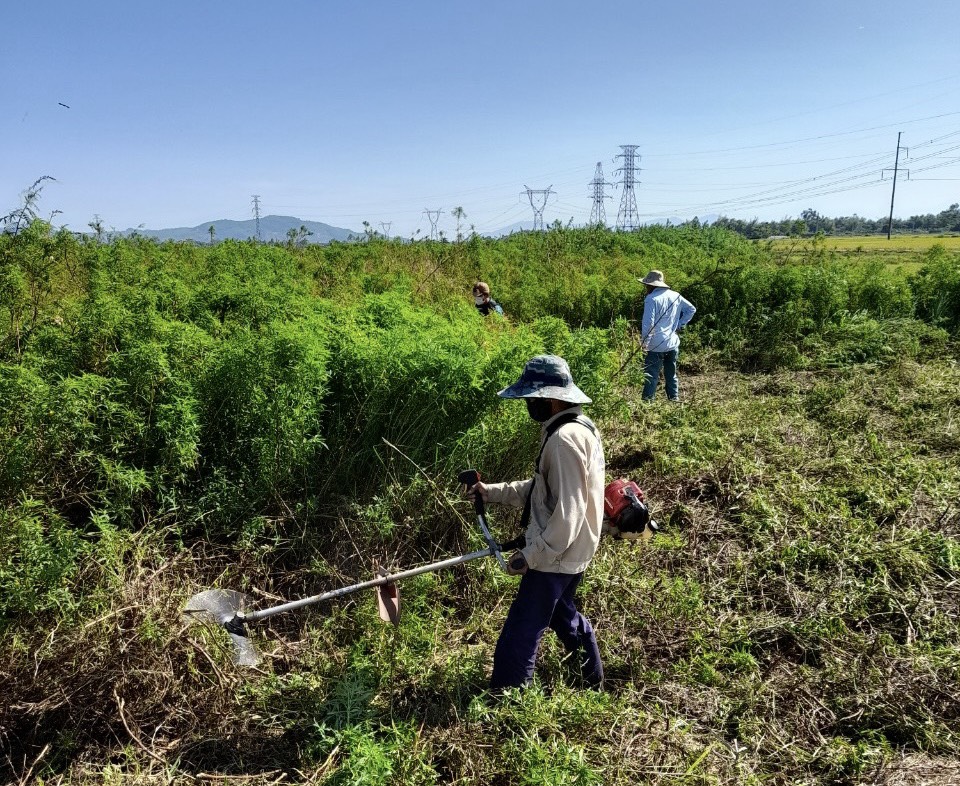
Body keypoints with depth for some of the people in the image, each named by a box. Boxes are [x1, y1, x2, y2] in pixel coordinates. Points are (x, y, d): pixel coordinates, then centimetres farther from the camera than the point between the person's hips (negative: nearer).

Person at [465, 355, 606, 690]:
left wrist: (532, 556, -23)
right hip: (570, 552, 11)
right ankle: (593, 680, 47)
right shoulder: (579, 427, 8)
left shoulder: (565, 439, -25)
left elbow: (568, 511, -28)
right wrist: (491, 491, 11)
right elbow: (542, 489, 15)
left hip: (555, 557, -11)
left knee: (520, 637, -2)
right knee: (562, 614, 29)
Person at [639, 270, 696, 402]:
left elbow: (647, 323, -18)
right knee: (671, 374, 16)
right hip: (673, 343, 6)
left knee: (651, 376, -3)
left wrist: (644, 343, -13)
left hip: (656, 345, -6)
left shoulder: (651, 299, -13)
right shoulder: (676, 296, 7)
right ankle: (674, 399, 20)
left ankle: (647, 401, -3)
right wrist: (680, 325, 13)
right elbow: (692, 309, 16)